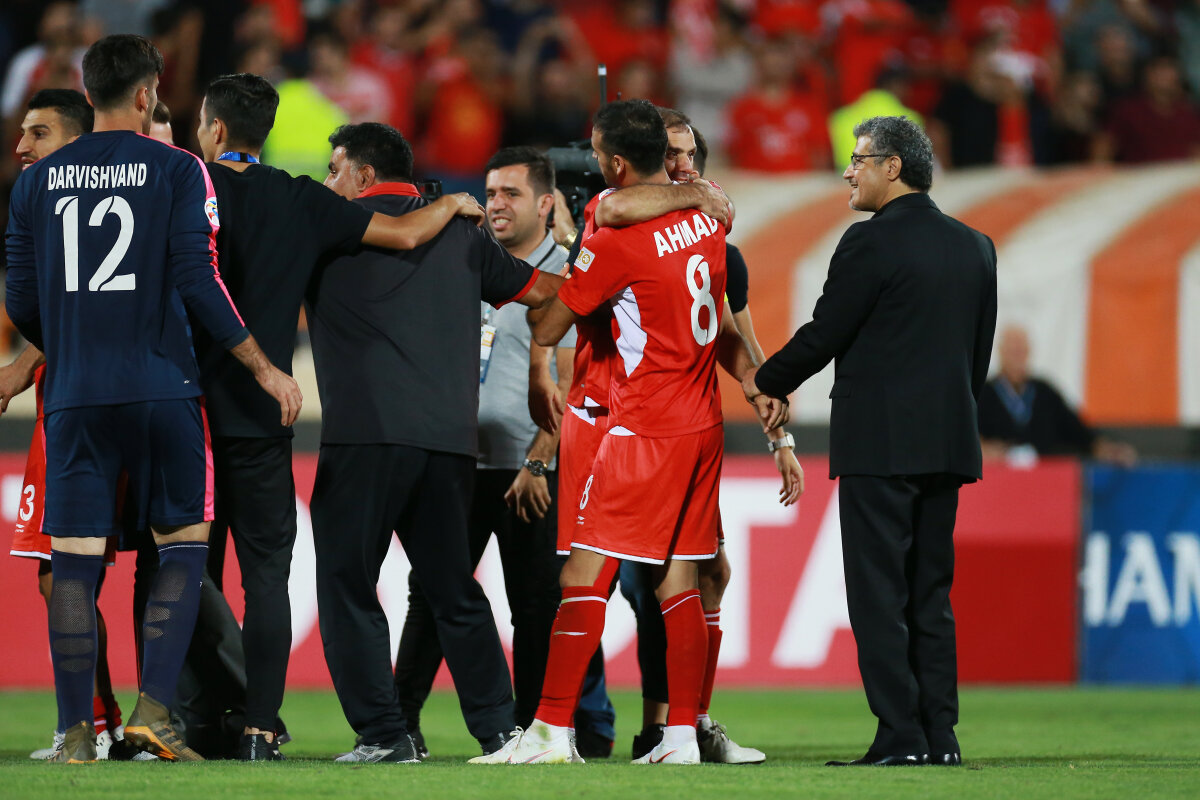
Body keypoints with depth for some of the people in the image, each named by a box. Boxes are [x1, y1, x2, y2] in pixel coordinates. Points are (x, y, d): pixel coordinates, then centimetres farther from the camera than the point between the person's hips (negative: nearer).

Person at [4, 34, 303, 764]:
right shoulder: (176, 170, -2)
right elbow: (199, 281, -8)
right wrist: (266, 369, 0)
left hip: (75, 396, 3)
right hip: (162, 389, -2)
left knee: (74, 561, 3)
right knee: (183, 548, 7)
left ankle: (76, 731, 0)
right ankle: (154, 709, -5)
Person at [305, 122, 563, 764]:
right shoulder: (458, 235, 17)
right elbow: (542, 290, 23)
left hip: (365, 433, -5)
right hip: (450, 439, 5)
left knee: (347, 586, 0)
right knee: (454, 591, 13)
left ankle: (383, 734, -7)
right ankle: (501, 729, 10)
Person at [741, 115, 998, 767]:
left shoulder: (872, 242, -11)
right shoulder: (974, 247, 12)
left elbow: (824, 334, -8)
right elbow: (979, 351, 15)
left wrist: (766, 381, 8)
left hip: (879, 444, -7)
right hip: (947, 442, 7)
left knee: (879, 596, -4)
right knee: (931, 593, 11)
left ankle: (900, 736, -9)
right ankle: (940, 735, 8)